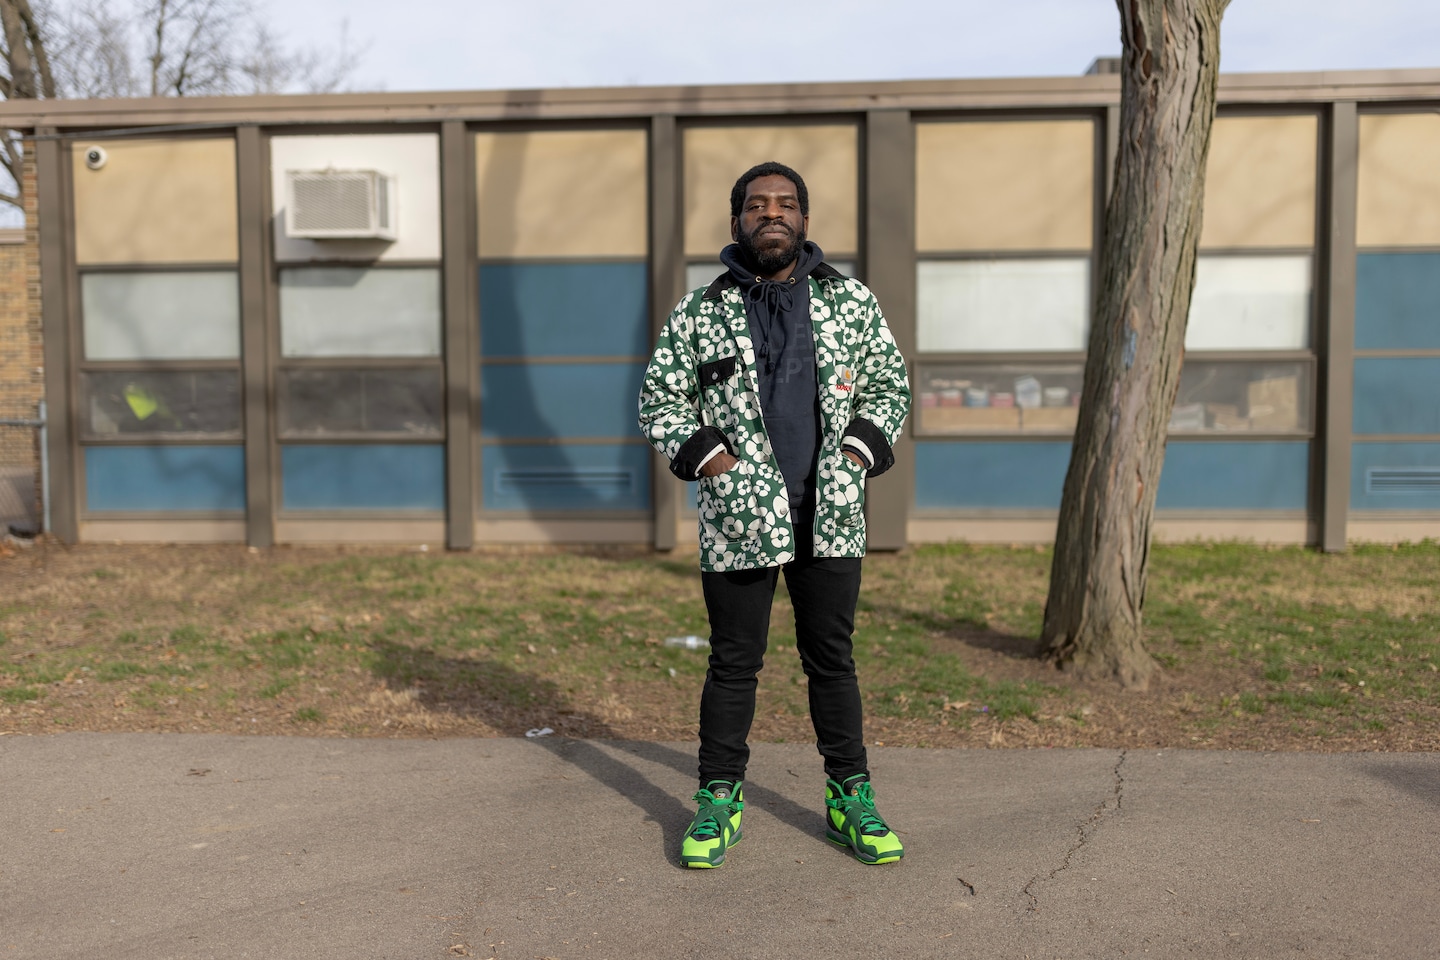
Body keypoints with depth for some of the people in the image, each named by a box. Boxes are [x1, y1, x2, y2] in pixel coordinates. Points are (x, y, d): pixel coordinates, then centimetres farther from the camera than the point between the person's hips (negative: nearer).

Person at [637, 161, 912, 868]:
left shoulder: (852, 302, 7)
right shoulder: (699, 314, 3)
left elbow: (889, 385, 14)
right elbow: (659, 401, 8)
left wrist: (860, 449, -1)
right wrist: (704, 454, -6)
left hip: (830, 516, 2)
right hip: (736, 518, -1)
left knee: (832, 657, 11)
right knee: (733, 663, 7)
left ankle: (850, 798, 24)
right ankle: (719, 801, 21)